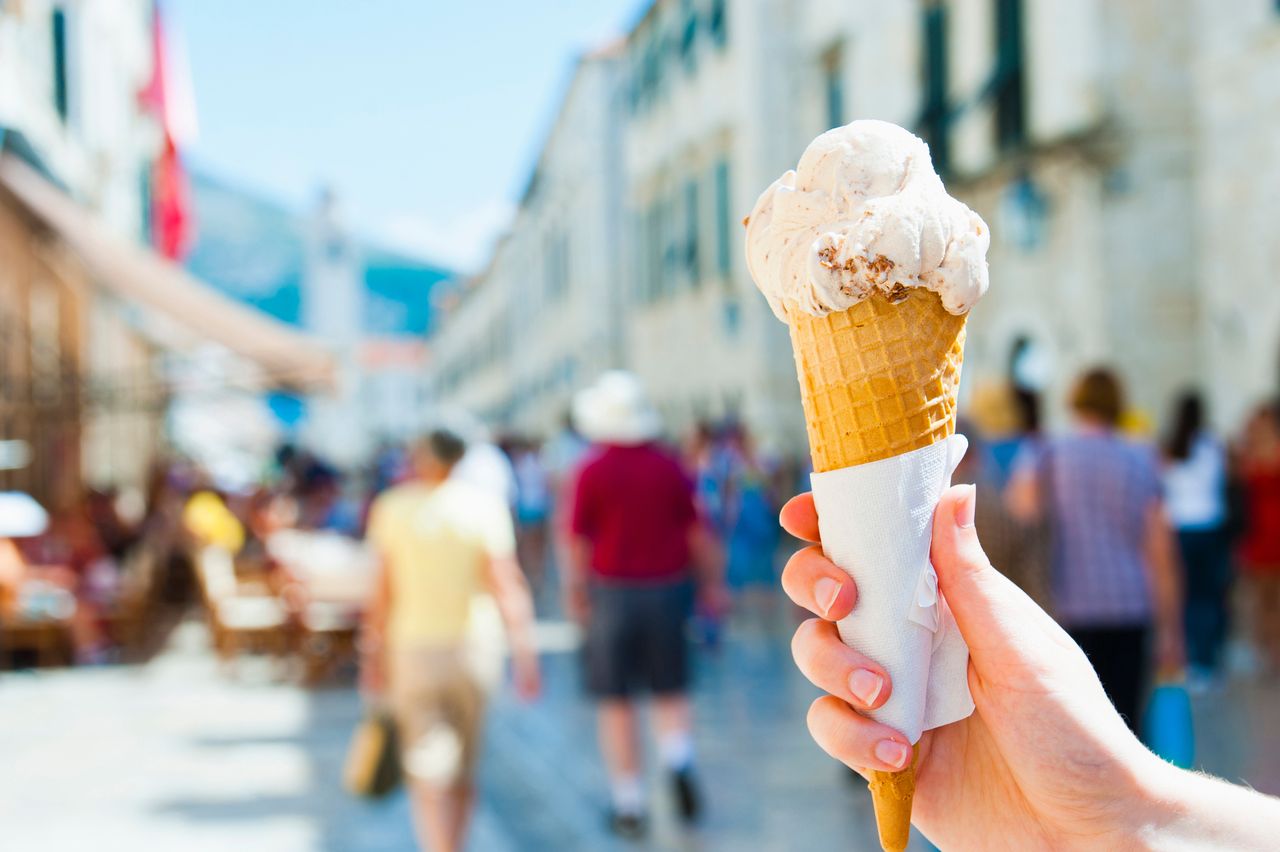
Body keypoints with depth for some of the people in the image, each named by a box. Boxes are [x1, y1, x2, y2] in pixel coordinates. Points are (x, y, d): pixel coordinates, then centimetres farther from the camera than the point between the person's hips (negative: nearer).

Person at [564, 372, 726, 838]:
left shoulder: (593, 471, -8)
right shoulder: (668, 465, 0)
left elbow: (580, 539, -5)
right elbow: (694, 528, 4)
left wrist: (574, 590, 8)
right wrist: (710, 580, 14)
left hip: (614, 591, -2)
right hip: (667, 589, 2)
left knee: (616, 703, 7)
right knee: (671, 691, 15)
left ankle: (629, 804, 8)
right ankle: (679, 761, -12)